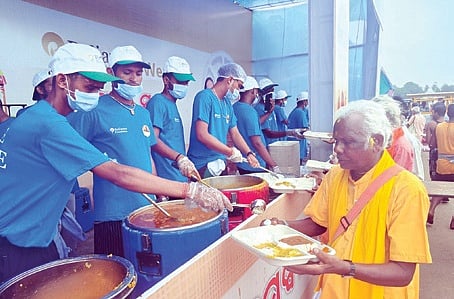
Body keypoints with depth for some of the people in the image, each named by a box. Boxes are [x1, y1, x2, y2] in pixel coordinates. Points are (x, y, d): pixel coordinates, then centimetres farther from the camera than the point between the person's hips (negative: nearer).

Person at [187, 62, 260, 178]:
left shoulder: (227, 103, 12)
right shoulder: (205, 97, -13)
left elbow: (235, 133, 16)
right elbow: (202, 135, -22)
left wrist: (249, 154, 2)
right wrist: (231, 152, -16)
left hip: (220, 165, 8)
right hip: (203, 166, -8)